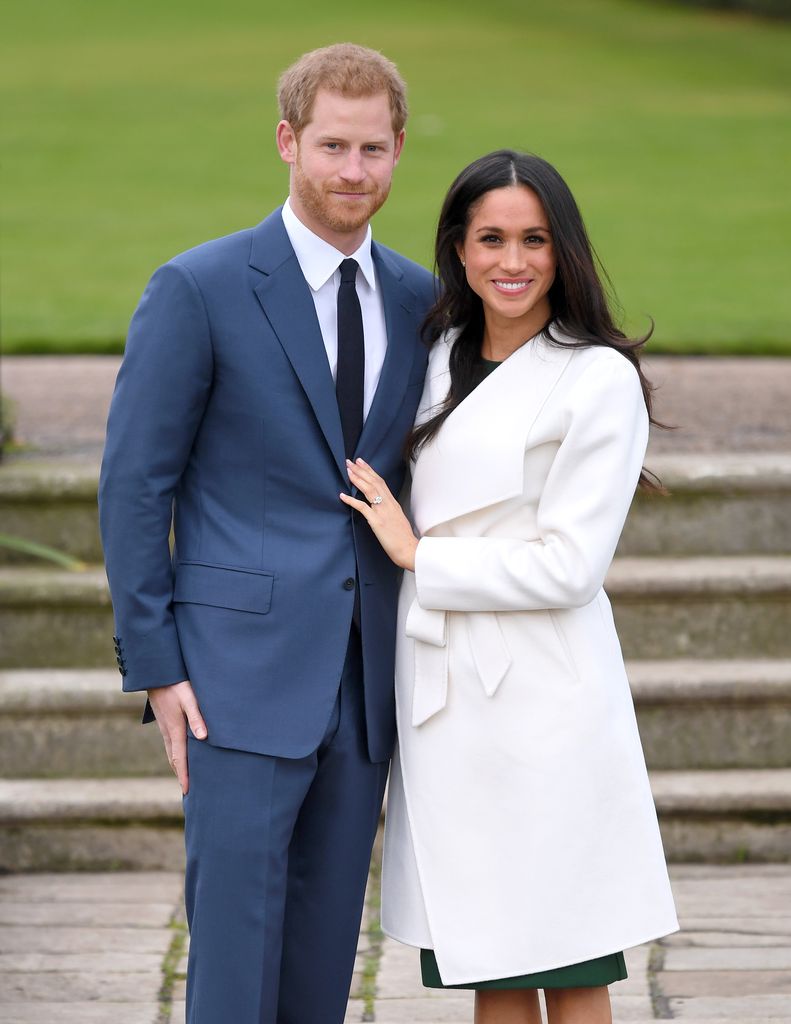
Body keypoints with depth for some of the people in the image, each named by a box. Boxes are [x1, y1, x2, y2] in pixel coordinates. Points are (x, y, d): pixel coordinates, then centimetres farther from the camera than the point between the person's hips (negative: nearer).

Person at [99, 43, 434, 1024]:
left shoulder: (418, 301, 10)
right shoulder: (199, 290, -6)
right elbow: (134, 483, -5)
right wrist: (155, 665, -9)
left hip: (364, 682, 5)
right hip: (243, 671, -5)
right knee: (234, 937, -6)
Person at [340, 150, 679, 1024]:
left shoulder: (599, 379, -8)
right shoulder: (441, 360, 13)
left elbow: (569, 565, -13)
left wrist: (418, 555, -6)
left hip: (540, 698, -6)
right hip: (445, 700, 6)